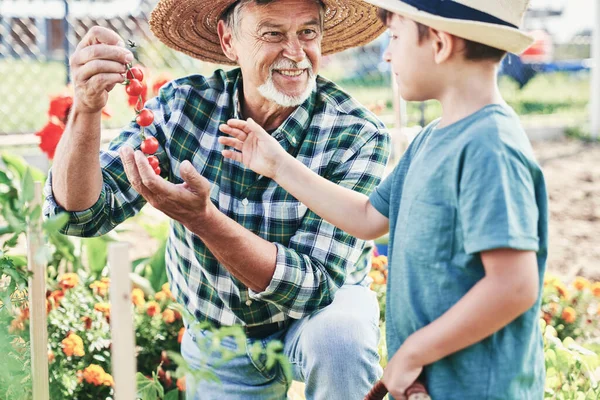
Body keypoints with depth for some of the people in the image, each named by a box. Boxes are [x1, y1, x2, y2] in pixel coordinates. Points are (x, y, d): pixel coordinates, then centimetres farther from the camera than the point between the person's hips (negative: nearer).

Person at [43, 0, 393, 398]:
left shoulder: (358, 136, -24)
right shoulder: (183, 106, -16)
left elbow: (314, 286, -28)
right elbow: (82, 214, -18)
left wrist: (202, 217, -43)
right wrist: (86, 109, -37)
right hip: (217, 341, 3)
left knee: (339, 339, -32)